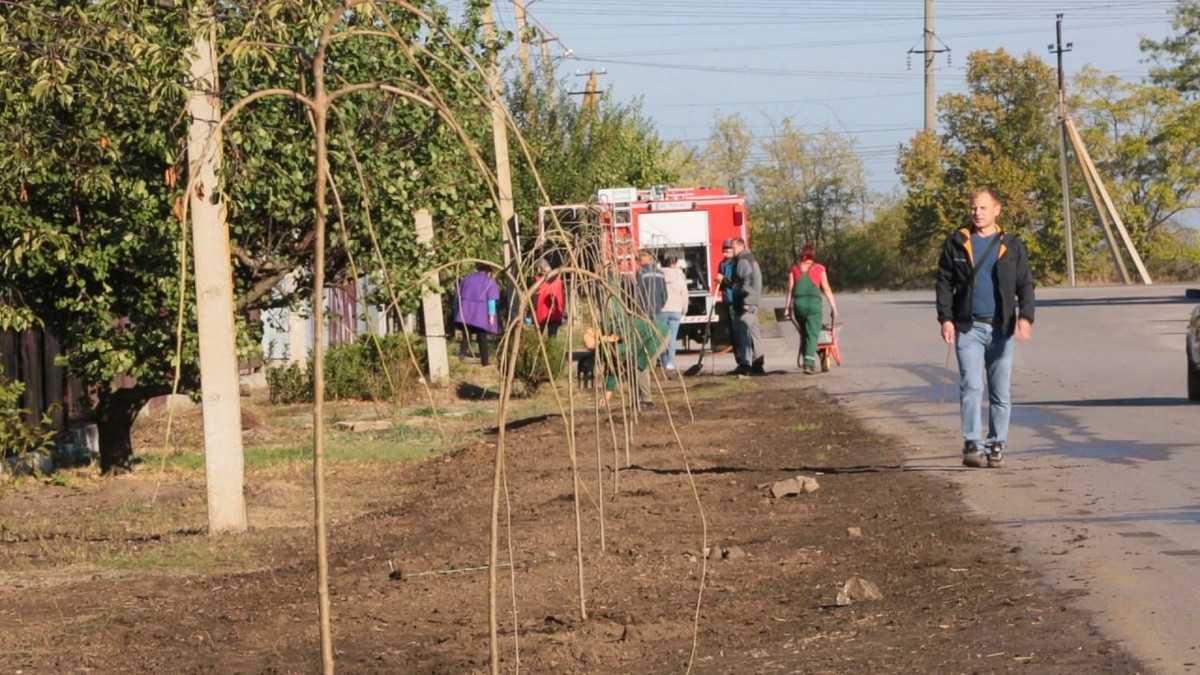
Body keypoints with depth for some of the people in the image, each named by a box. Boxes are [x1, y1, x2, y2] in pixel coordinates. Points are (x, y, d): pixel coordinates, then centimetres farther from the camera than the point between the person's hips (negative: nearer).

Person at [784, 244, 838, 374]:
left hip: (798, 303, 3)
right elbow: (826, 289, 0)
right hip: (814, 302, -3)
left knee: (803, 333, 19)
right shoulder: (819, 268, 4)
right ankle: (809, 363, -14)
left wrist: (788, 307, 8)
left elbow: (790, 289, 6)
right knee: (812, 334, -4)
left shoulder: (795, 268, 9)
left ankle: (802, 358, 12)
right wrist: (833, 307, 2)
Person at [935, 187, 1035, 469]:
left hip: (1001, 329, 1)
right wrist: (945, 318, -6)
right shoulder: (957, 244, 6)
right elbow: (944, 282, 6)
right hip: (968, 327, -1)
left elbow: (1025, 284, 4)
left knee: (1000, 392, 5)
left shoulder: (1012, 245, 7)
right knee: (971, 387, -12)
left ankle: (996, 446, 13)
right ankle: (973, 445, -14)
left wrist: (1025, 317, -11)